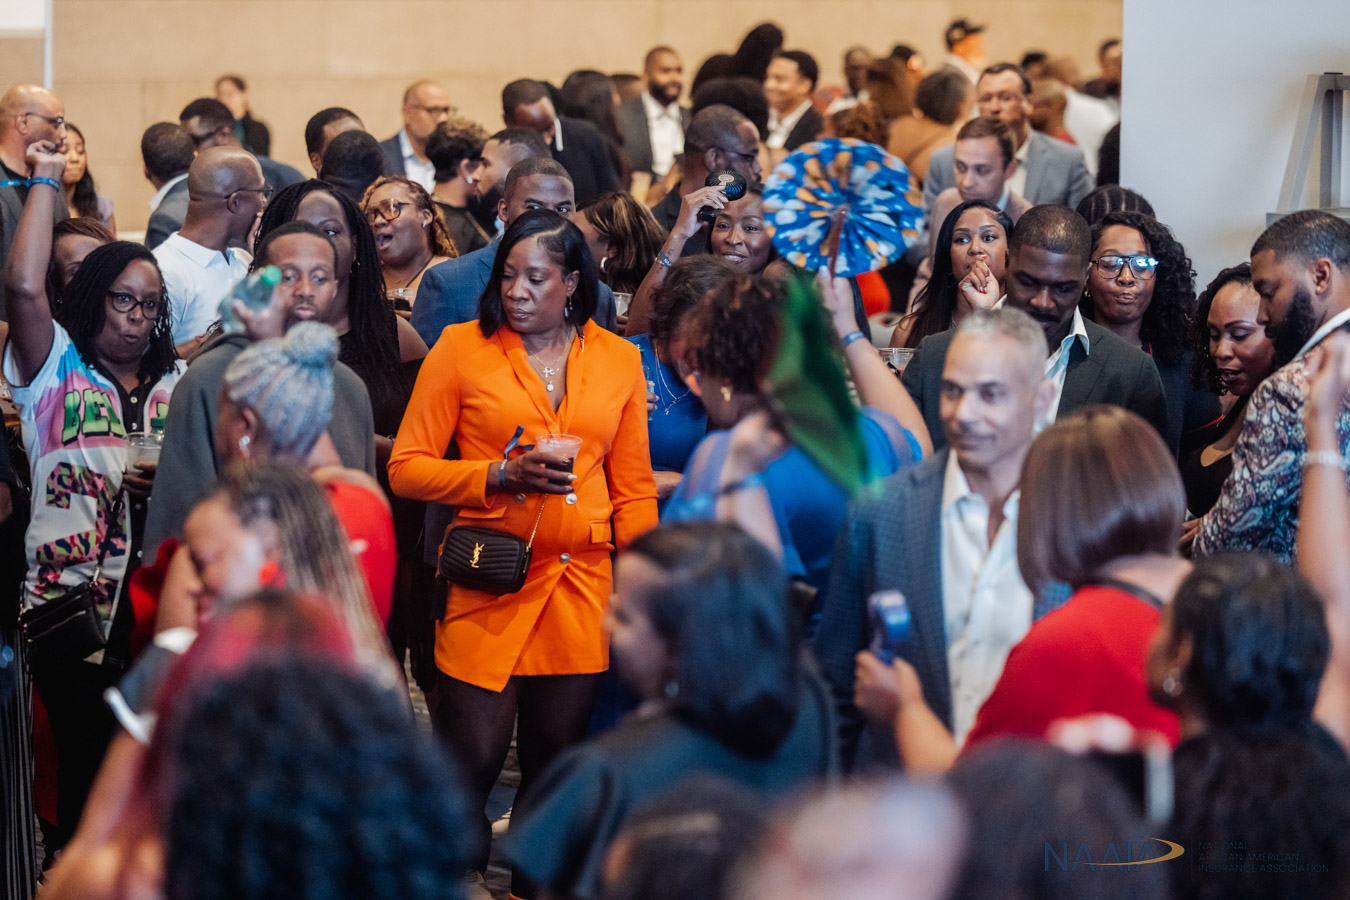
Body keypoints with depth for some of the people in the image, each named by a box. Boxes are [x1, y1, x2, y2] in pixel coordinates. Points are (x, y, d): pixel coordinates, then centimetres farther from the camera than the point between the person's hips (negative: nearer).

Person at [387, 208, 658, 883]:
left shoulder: (618, 359, 9)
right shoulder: (462, 349, 2)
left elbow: (633, 489, 13)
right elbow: (406, 468, 0)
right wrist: (502, 477, -13)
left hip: (583, 587, 2)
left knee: (557, 763, 8)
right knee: (471, 759, -5)